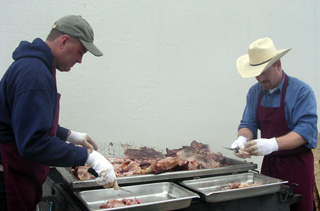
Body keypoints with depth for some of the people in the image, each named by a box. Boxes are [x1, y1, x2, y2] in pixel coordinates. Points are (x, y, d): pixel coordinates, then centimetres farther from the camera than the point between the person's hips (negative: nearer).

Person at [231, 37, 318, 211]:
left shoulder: (301, 91, -13)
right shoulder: (255, 92, 4)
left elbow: (306, 130, -22)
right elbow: (248, 123, 4)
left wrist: (274, 144, -36)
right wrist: (243, 138, -19)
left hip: (297, 165, -4)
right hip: (269, 164, 5)